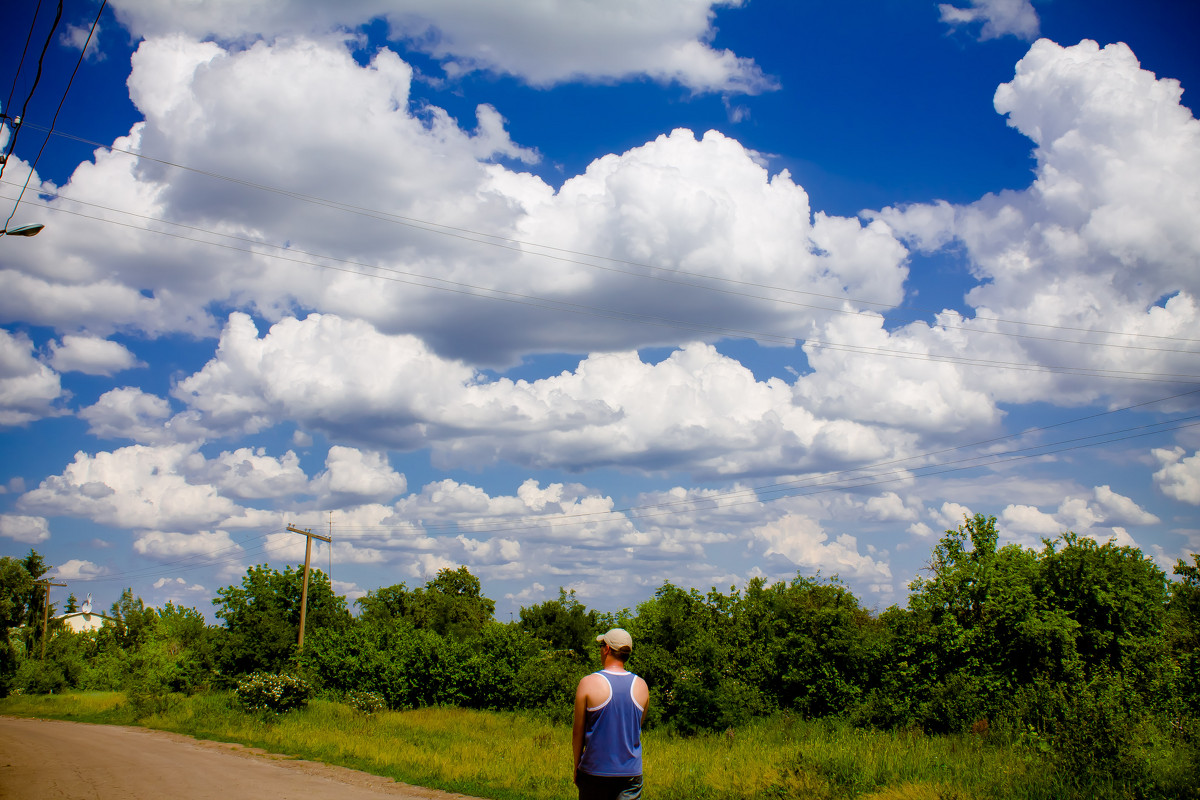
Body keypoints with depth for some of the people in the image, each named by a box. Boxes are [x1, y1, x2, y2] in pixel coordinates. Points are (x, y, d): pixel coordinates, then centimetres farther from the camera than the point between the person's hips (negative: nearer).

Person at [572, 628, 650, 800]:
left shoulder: (588, 684, -9)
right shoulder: (642, 686, 1)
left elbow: (578, 732, -2)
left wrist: (576, 768, 9)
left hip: (595, 771, -2)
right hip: (631, 772, 2)